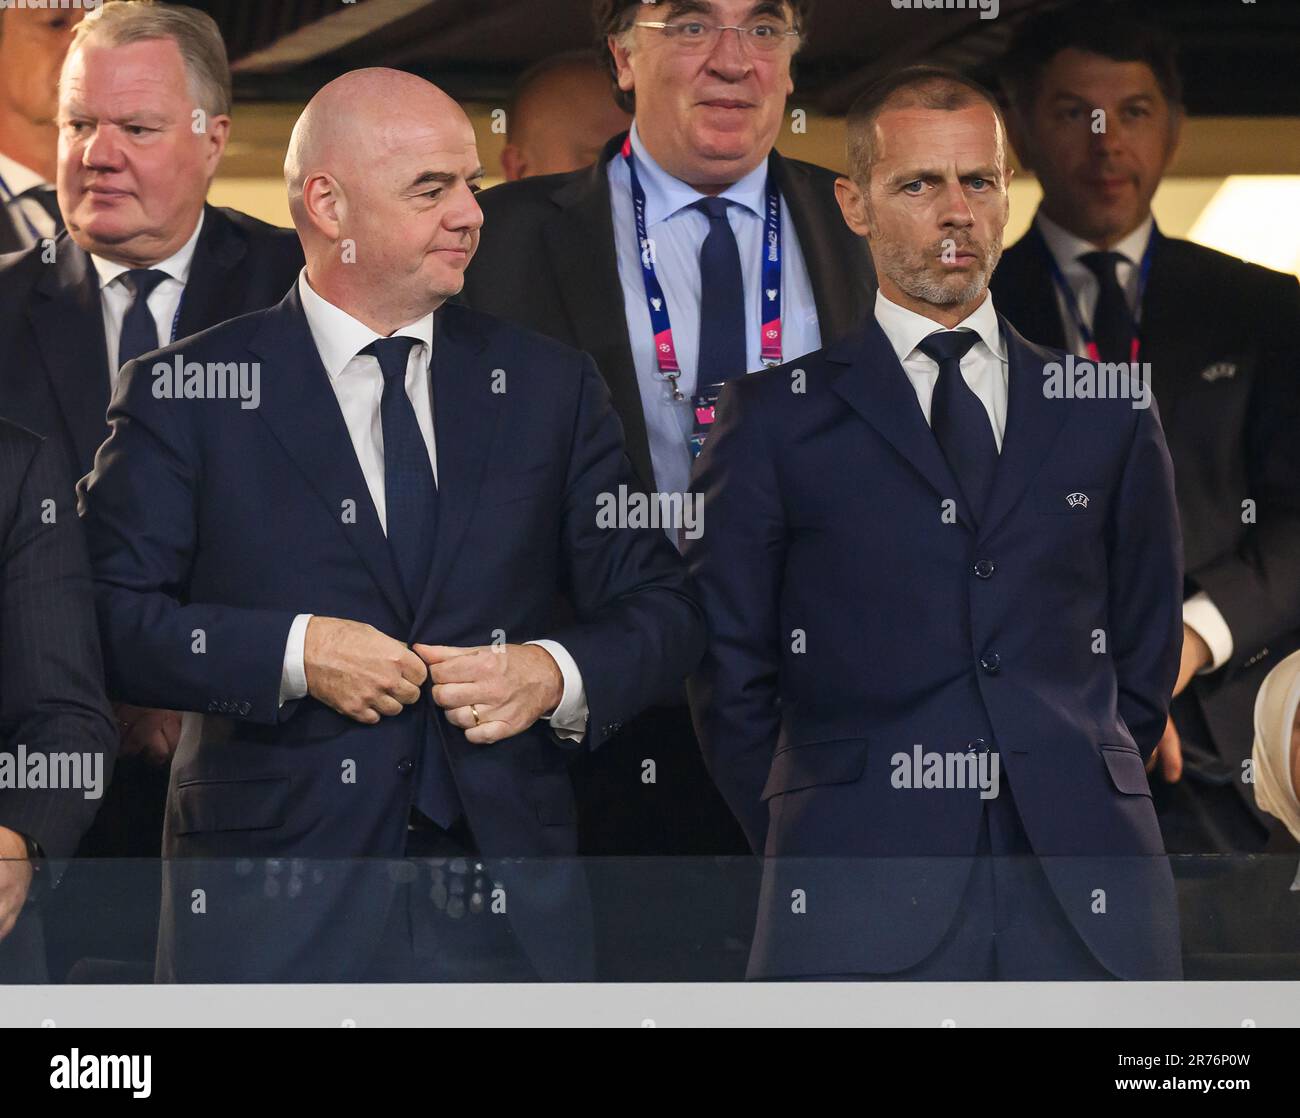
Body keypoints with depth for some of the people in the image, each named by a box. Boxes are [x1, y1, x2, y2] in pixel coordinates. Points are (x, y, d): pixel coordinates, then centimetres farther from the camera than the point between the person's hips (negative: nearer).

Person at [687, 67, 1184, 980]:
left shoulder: (1106, 413, 16)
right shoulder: (777, 415, 8)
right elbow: (729, 674, 8)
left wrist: (1082, 806, 12)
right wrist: (809, 853, 5)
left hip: (1086, 898, 2)